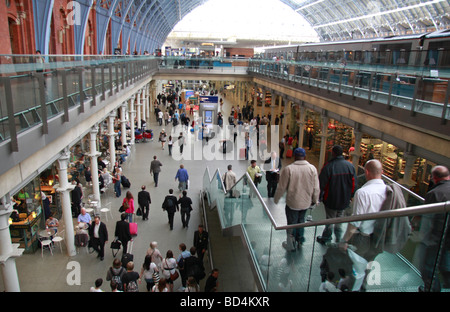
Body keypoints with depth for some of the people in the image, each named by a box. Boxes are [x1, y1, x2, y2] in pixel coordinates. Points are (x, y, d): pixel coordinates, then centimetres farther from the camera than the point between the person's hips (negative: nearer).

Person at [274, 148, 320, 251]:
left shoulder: (288, 169, -17)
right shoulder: (312, 168, -7)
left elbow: (281, 187, -10)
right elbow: (316, 188, 0)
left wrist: (276, 199, 6)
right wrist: (315, 200, 17)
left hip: (292, 203, -4)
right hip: (306, 203, 4)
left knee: (292, 224, 11)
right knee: (301, 221, 23)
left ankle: (291, 245, 25)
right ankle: (299, 241, 37)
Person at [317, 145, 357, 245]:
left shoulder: (328, 166, -21)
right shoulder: (350, 166, -7)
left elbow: (321, 183, -15)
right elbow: (354, 183, 2)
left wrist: (319, 197, 0)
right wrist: (350, 197, 15)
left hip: (331, 200, -4)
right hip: (344, 201, 4)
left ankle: (326, 239, 26)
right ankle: (339, 240, 30)